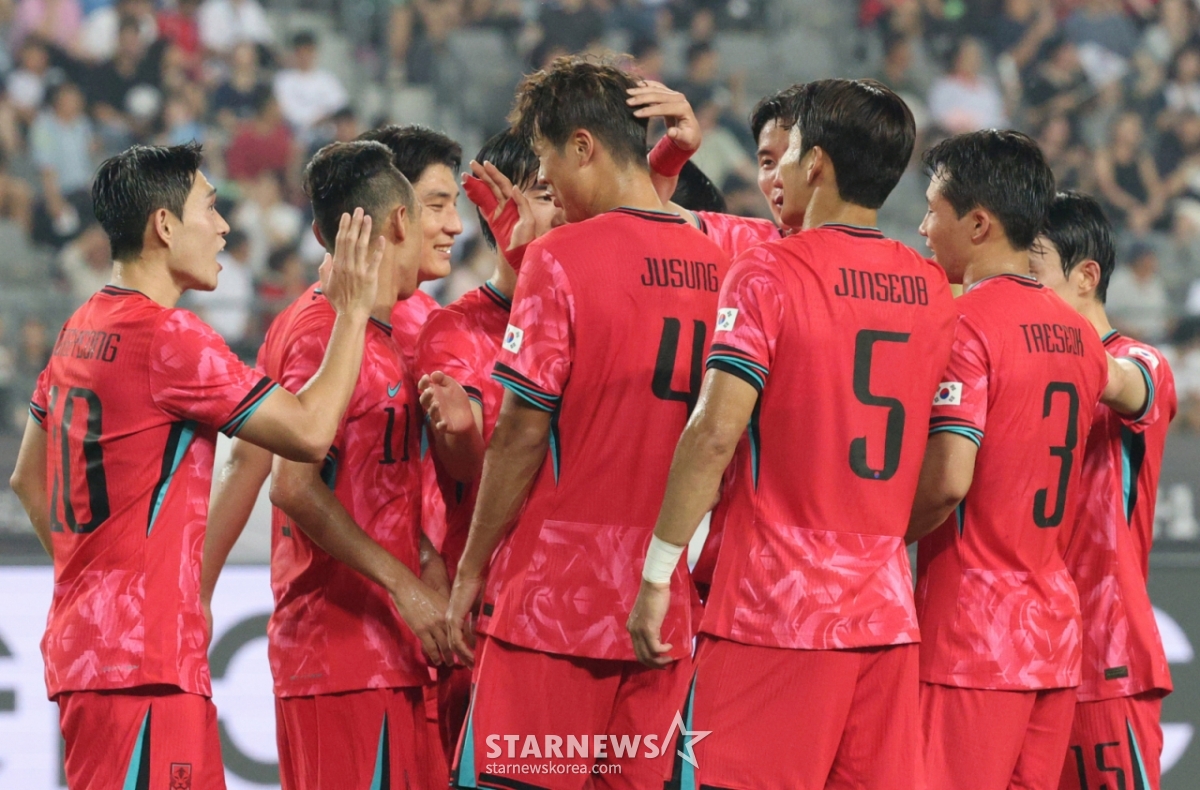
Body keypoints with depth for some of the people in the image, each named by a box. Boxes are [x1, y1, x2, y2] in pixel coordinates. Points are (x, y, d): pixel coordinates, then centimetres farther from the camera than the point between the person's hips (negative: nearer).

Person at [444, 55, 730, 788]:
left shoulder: (561, 259, -9)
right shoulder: (719, 267, 6)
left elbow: (524, 431, -10)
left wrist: (471, 569, 0)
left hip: (555, 597, -5)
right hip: (668, 609, 5)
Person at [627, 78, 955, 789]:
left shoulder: (769, 273, -8)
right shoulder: (933, 290, 11)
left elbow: (716, 431, -16)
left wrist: (657, 573, -11)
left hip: (774, 609, -6)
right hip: (888, 613, 6)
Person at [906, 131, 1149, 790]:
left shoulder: (967, 322, -12)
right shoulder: (1073, 329, 12)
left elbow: (946, 480, -21)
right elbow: (1130, 393, 33)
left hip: (971, 634, -8)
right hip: (1056, 631, 8)